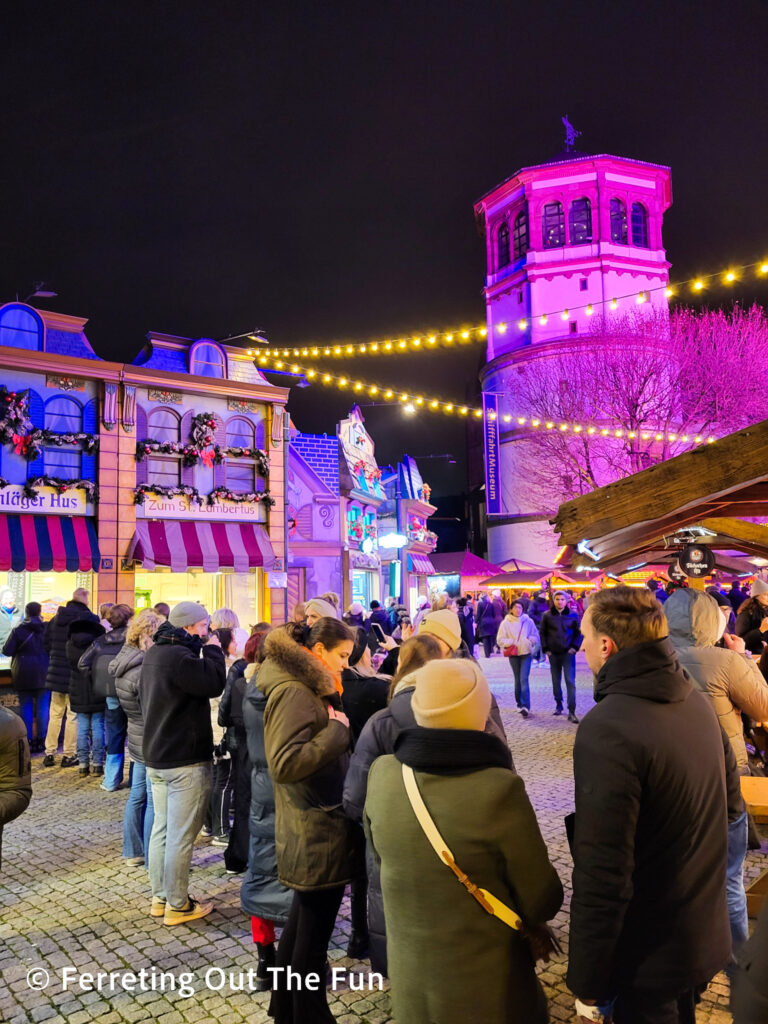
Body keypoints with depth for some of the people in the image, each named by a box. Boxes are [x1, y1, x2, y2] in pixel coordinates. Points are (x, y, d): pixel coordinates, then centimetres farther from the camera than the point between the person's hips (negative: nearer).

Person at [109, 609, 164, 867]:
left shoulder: (125, 661, 3)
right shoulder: (143, 671, -26)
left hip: (138, 739, 9)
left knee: (137, 795, 19)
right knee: (155, 801, 2)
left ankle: (133, 852, 33)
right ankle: (153, 860, 13)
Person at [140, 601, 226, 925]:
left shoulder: (154, 653, 10)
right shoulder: (179, 656, -22)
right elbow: (214, 682, -26)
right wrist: (213, 649, -13)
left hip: (155, 756, 10)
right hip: (185, 761, -10)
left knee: (161, 828, 18)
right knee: (181, 835, 0)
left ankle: (159, 898, 28)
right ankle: (177, 906, 10)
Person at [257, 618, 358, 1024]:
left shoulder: (307, 688, 10)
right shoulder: (294, 692, -21)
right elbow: (285, 764, -31)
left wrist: (337, 727, 1)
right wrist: (337, 730, -23)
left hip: (313, 830, 11)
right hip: (318, 835, -11)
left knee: (301, 924, 24)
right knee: (313, 935, 5)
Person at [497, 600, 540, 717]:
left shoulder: (528, 621, 1)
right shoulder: (506, 623, -1)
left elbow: (536, 636, 8)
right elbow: (500, 640, -1)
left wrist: (528, 641, -10)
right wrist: (512, 643, -12)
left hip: (526, 653, -1)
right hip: (513, 655, 1)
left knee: (524, 679, -11)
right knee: (517, 679, 10)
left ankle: (525, 706, -14)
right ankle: (520, 704, 23)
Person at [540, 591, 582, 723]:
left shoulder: (572, 615, -1)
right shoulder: (547, 615, 1)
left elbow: (578, 632, 5)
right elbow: (542, 632, 7)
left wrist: (574, 647, -5)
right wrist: (545, 649, 0)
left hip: (568, 653, -2)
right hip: (553, 653, 2)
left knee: (570, 681, -8)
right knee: (556, 681, 12)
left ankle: (571, 712, -8)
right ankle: (558, 705, 28)